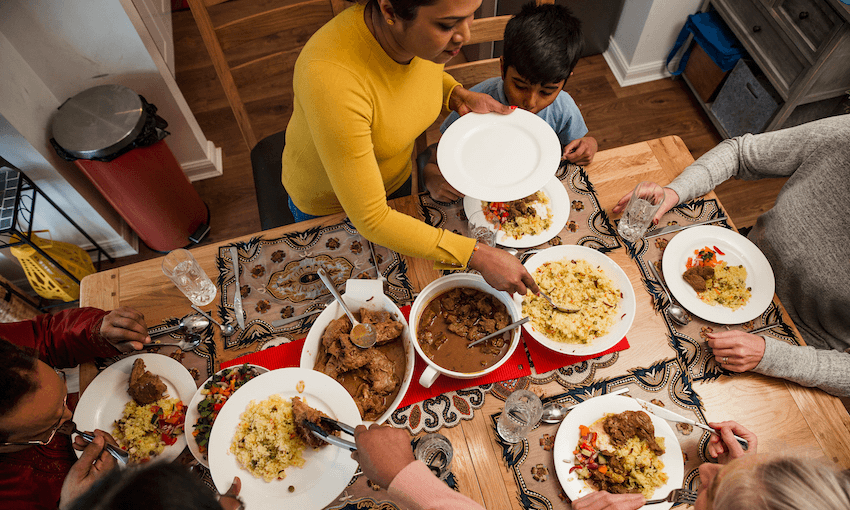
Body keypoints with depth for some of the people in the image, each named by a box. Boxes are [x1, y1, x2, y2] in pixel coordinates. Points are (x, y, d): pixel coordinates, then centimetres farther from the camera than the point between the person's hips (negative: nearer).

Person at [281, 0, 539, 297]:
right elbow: (370, 219, -39)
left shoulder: (427, 35, -24)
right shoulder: (332, 79, -45)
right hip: (328, 203, -5)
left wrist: (458, 95, -18)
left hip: (397, 177, 6)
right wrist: (478, 256, -37)